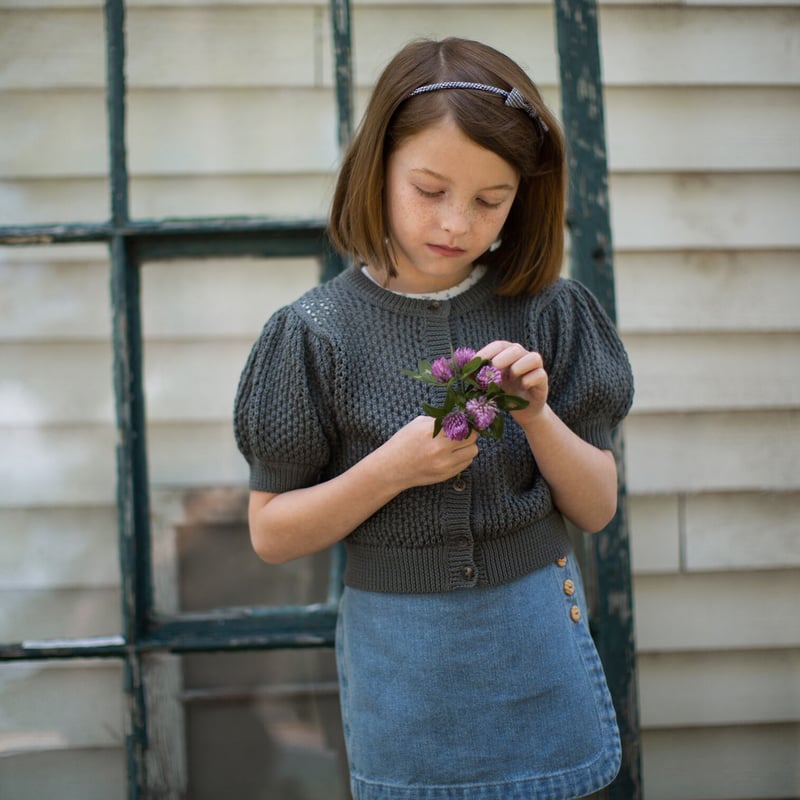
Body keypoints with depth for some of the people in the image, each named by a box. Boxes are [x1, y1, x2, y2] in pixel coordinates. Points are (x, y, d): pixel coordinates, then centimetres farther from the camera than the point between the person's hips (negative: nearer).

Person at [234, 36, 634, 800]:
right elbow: (270, 533, -7)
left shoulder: (548, 314, -5)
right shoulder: (317, 332, -10)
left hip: (537, 643, 2)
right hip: (399, 652, -1)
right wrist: (391, 469, -21)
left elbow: (597, 508, 0)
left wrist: (536, 415, -18)